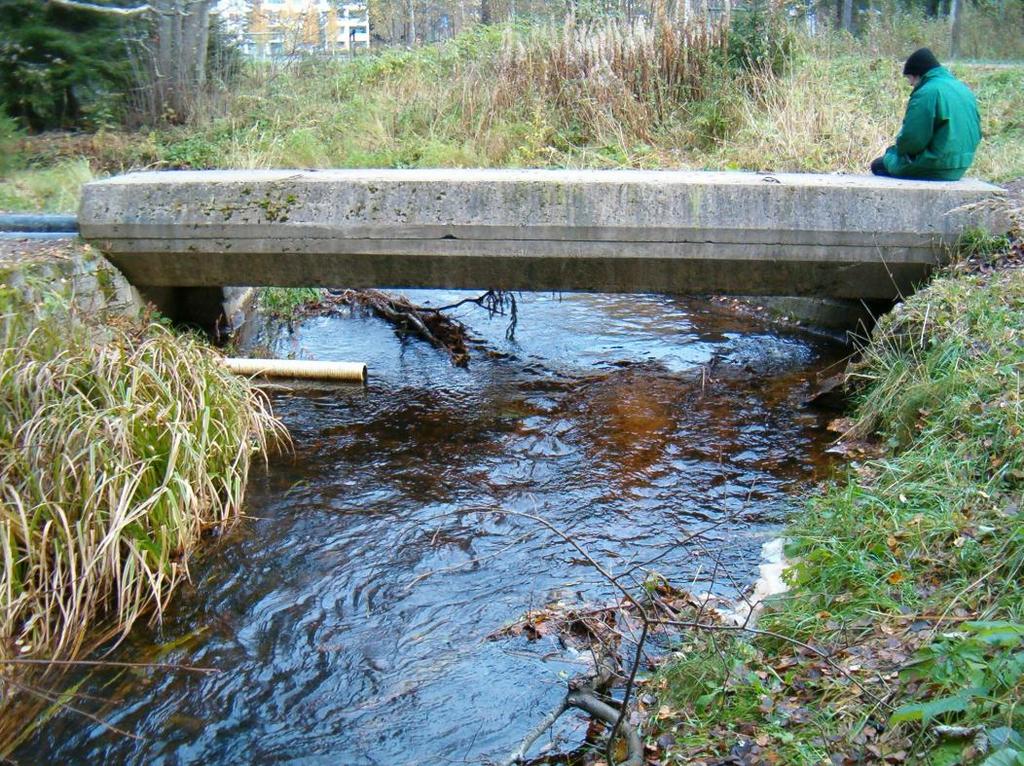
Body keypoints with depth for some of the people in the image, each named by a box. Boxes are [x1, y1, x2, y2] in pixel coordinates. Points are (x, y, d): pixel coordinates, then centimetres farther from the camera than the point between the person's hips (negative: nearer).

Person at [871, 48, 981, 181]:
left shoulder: (925, 93, -18)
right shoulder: (964, 89, 10)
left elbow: (911, 139, -21)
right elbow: (976, 133, 13)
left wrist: (898, 149, 2)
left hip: (932, 169, -9)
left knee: (878, 165, 9)